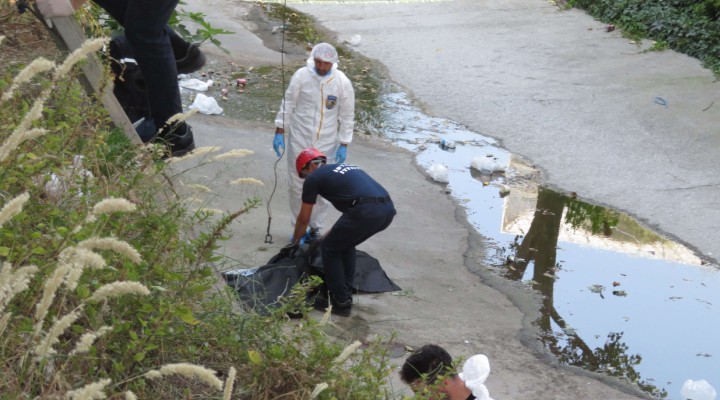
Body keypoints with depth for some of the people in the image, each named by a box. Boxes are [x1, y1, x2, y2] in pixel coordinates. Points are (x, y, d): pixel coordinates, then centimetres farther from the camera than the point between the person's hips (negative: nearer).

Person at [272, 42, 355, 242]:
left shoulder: (342, 83, -8)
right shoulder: (301, 76, -9)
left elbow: (347, 116, -1)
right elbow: (288, 104, 0)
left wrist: (344, 145, -3)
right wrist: (280, 132, -1)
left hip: (326, 144, 0)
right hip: (299, 140, 1)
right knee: (297, 185, 9)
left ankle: (315, 229, 20)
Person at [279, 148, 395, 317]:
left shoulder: (314, 177, 14)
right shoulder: (344, 168, 34)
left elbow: (304, 219, 24)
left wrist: (294, 243, 41)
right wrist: (330, 235, 53)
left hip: (367, 211, -7)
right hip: (388, 209, 7)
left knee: (329, 249, 14)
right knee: (345, 244, 29)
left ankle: (340, 302, 16)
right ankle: (346, 294, 33)